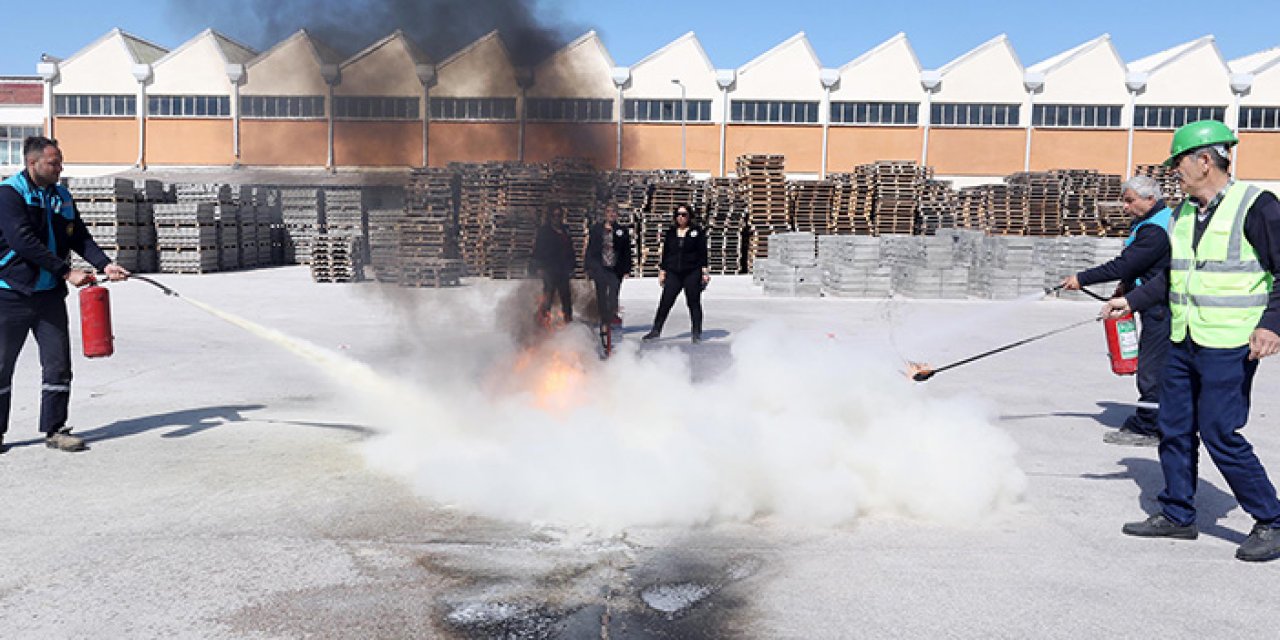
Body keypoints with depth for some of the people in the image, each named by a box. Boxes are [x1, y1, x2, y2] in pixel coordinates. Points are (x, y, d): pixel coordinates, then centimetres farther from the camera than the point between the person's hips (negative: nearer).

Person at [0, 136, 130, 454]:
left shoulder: (62, 196, 9)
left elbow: (80, 237, 8)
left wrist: (105, 264, -10)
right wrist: (67, 272, -24)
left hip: (50, 294, 5)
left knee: (58, 364, 5)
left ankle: (55, 430, 15)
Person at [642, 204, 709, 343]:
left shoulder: (697, 232, 1)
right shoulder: (670, 233, 10)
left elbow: (703, 253, 0)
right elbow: (665, 253, 12)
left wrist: (704, 271, -5)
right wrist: (662, 271, 8)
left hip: (692, 273, -2)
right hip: (673, 274, 2)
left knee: (694, 303, 4)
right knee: (665, 303, -1)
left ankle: (696, 333, 12)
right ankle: (656, 330, 5)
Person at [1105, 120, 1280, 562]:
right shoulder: (1183, 214, 12)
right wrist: (1132, 301, 13)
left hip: (1229, 347, -8)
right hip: (1183, 343, 8)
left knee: (1220, 435, -7)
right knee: (1174, 430, 11)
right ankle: (1177, 515, 24)